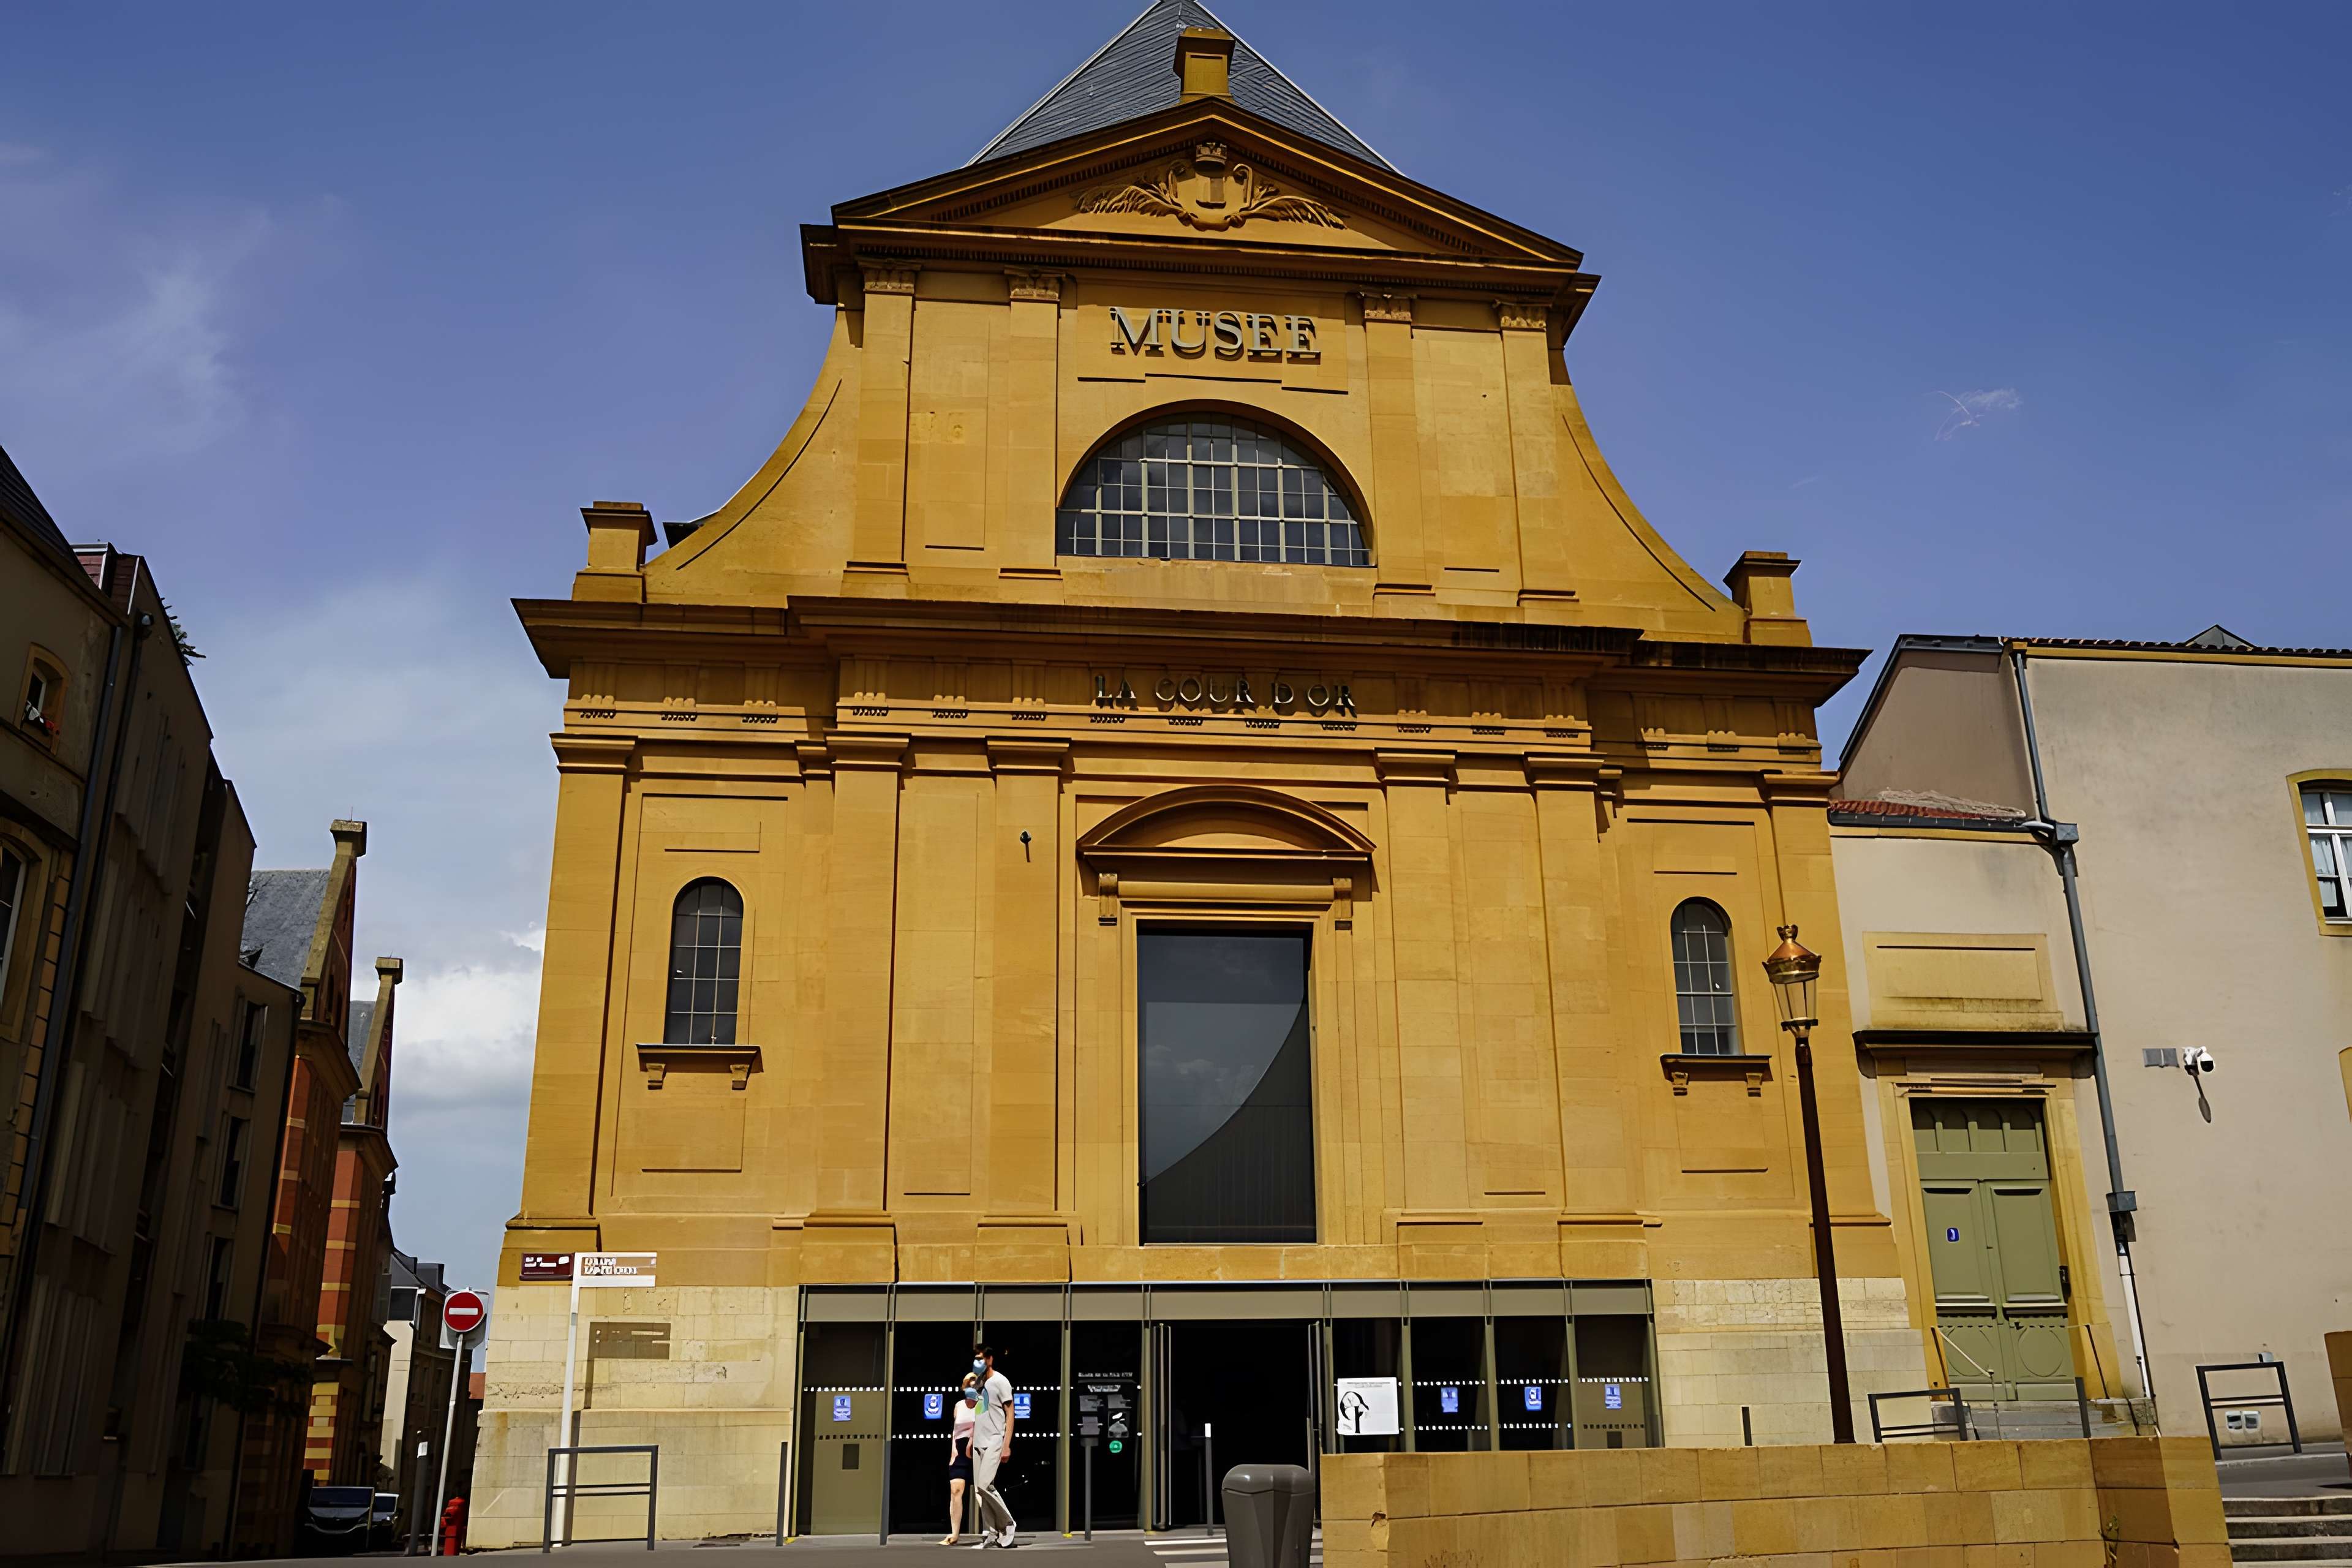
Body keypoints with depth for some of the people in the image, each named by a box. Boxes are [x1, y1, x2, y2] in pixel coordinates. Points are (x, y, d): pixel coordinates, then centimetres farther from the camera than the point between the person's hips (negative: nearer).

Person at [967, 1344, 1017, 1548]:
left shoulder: (1000, 1381, -7)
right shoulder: (978, 1382, 14)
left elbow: (1010, 1414, -8)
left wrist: (1007, 1445, -14)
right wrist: (972, 1439, 14)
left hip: (994, 1442, -7)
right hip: (979, 1443, 7)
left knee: (984, 1485, -16)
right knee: (979, 1490, 3)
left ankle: (1007, 1524, 1)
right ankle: (990, 1534, 7)